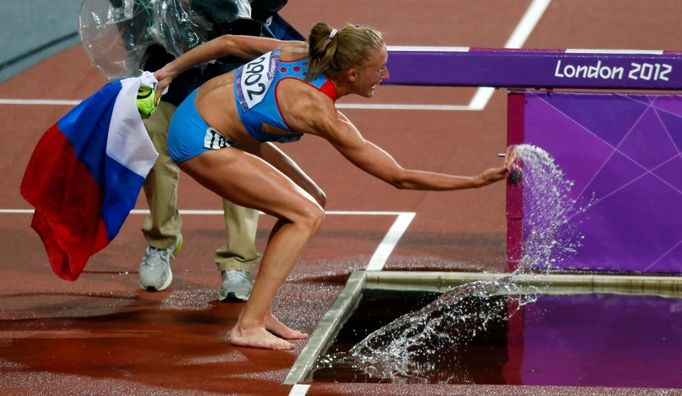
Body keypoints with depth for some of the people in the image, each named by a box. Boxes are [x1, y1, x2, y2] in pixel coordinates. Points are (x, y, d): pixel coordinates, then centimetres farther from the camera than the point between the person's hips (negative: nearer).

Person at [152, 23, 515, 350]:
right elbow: (400, 178, -19)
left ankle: (259, 311, 11)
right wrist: (479, 180, -17)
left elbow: (229, 43, 7)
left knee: (312, 200, 9)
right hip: (201, 142, -9)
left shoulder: (303, 52, -4)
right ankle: (248, 326, -12)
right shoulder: (321, 114, -24)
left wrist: (171, 70, 21)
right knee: (306, 215, -14)